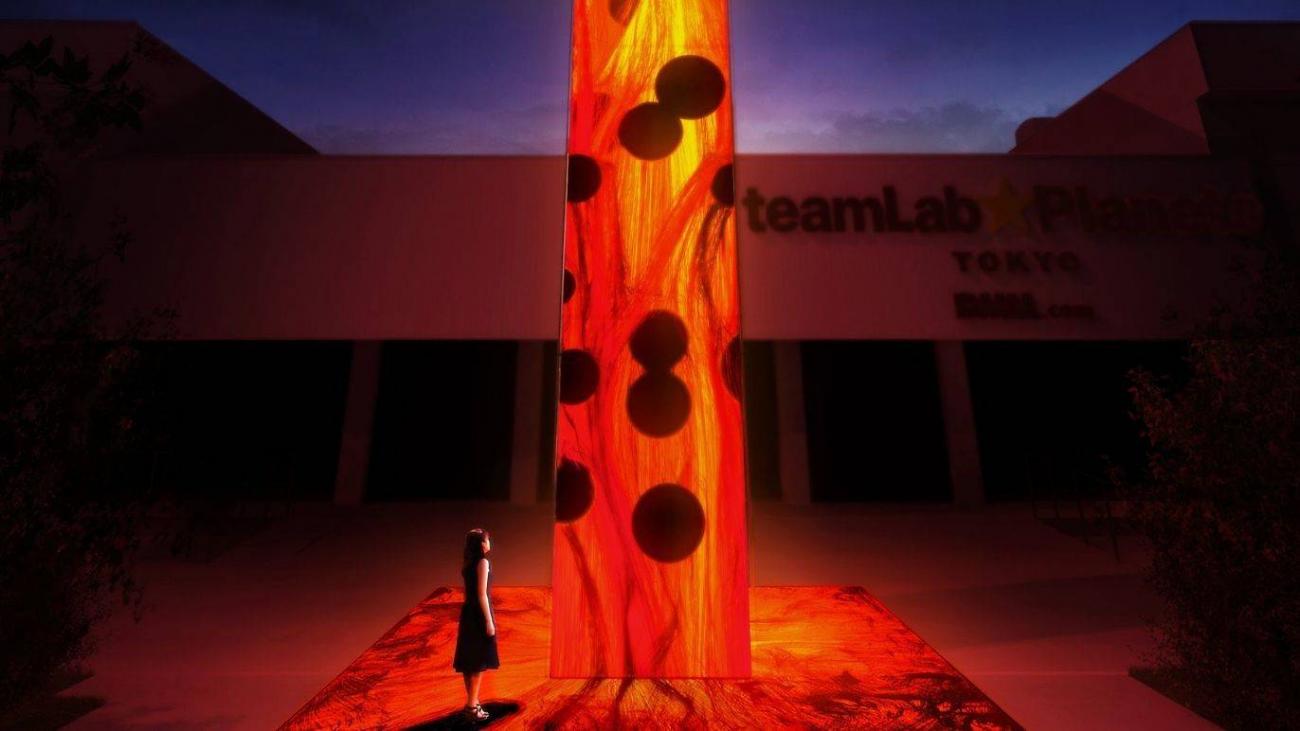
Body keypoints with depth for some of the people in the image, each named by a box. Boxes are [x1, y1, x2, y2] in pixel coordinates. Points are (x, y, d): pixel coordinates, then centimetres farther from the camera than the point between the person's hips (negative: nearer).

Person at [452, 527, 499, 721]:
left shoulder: (468, 564, 8)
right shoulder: (482, 562, -17)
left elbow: (471, 592, 13)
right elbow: (482, 595, -19)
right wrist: (489, 621, -16)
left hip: (468, 613, 8)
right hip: (479, 614, -8)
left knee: (470, 660, 15)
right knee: (480, 661, 2)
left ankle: (472, 701, 26)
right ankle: (472, 704, 8)